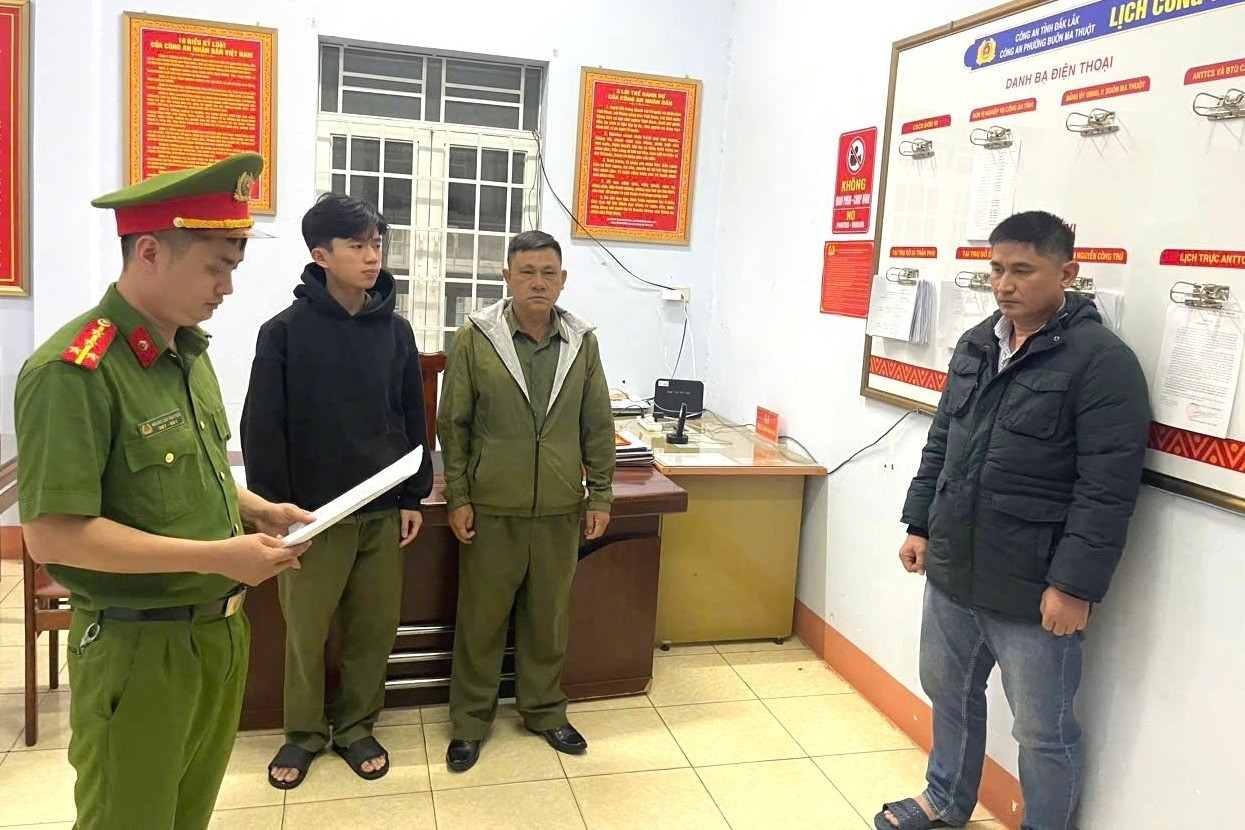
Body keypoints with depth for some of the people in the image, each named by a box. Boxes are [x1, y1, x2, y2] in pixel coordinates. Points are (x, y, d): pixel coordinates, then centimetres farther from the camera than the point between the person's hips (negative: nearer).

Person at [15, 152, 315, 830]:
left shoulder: (188, 355, 7)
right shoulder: (73, 371, -20)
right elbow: (53, 536, -24)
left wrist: (257, 510, 1)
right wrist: (219, 556, -25)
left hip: (220, 631, 8)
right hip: (138, 647, -7)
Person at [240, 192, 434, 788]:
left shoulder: (395, 330, 3)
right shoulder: (285, 331, -7)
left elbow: (414, 420, 7)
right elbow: (262, 429, -6)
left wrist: (414, 498, 5)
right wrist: (273, 510, -8)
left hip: (383, 510, 3)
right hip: (311, 511, -2)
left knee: (374, 628, 11)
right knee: (306, 632, 9)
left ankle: (356, 727, 31)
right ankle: (305, 732, 31)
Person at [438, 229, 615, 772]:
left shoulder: (582, 340, 2)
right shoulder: (475, 337, -6)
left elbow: (598, 424, 6)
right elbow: (453, 422, -3)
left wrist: (600, 495, 5)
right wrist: (457, 496, -5)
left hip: (560, 509, 2)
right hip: (491, 509, -2)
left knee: (549, 617, 15)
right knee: (481, 618, 10)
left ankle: (544, 710, 34)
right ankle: (470, 721, 27)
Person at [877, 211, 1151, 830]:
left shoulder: (1102, 361, -13)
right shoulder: (975, 345, 9)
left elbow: (1107, 488, -17)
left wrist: (1075, 584, -18)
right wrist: (921, 524, 14)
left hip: (1034, 591, -7)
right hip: (952, 573, 7)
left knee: (1043, 729, 9)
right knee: (948, 692, 23)